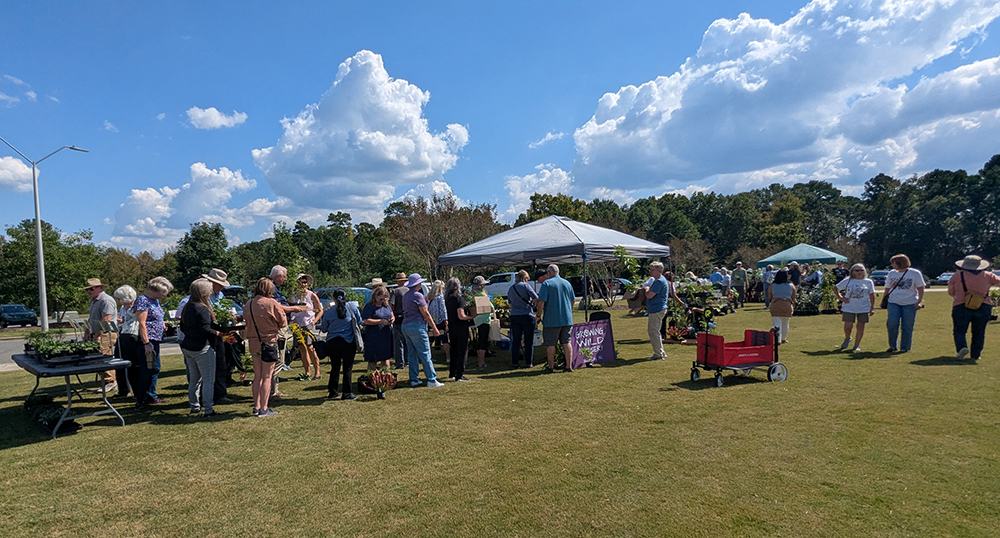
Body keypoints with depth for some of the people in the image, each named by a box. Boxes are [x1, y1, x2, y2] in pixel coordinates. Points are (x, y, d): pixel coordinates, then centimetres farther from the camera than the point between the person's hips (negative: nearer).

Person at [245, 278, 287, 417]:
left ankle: (256, 407, 20)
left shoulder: (249, 304, 2)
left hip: (254, 343, 5)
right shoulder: (272, 303, -14)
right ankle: (264, 409, 5)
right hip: (269, 342, -5)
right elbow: (283, 322, -8)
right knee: (267, 377, 2)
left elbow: (246, 321, 10)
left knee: (257, 376, 15)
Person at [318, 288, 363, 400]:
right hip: (348, 341, -2)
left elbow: (324, 329, 7)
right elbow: (359, 322, 1)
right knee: (347, 368, 6)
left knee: (335, 367, 15)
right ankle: (347, 393, 7)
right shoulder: (352, 306, -6)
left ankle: (332, 392, 20)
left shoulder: (329, 312, -3)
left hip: (332, 342, 2)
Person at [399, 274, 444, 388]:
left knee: (412, 354, 11)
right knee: (425, 354, -7)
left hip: (406, 326, 8)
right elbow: (425, 313, -12)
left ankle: (414, 380, 12)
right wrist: (434, 328, -7)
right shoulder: (418, 295, -11)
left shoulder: (405, 296, 14)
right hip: (417, 326, -8)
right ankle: (432, 380, -7)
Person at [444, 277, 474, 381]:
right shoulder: (459, 298, -17)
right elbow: (461, 316, -22)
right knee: (462, 351, 2)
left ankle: (452, 372, 27)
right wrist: (471, 317, -9)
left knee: (453, 350, 19)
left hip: (451, 328, 7)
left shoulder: (447, 298, 5)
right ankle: (459, 375, 3)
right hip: (460, 328, -7)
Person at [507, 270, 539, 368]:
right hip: (527, 315, -4)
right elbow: (536, 298, -14)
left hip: (514, 316, 5)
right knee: (529, 341, 4)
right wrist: (531, 302, 5)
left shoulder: (511, 288, 11)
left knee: (515, 341, 10)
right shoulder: (526, 286, -7)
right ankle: (529, 362, 6)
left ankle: (514, 362, 12)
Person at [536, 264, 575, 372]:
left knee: (550, 344, 4)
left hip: (551, 320, -5)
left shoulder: (546, 283, -8)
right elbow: (572, 301, 18)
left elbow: (541, 302, -14)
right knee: (566, 342, 9)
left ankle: (551, 366, 10)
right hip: (567, 319, 5)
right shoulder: (567, 283, 10)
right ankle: (569, 366, 8)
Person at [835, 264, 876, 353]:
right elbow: (836, 288, 9)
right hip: (849, 308, -1)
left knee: (860, 327, 2)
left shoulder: (868, 282, 5)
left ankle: (857, 345, 14)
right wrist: (841, 298, -4)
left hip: (863, 308, 1)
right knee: (848, 326, -4)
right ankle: (847, 339, 26)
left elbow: (872, 295, 8)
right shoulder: (847, 281, 2)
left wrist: (872, 308, 4)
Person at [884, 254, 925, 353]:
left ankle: (904, 347, 13)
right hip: (893, 303, 2)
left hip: (910, 304, -2)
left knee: (907, 327, 2)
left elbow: (920, 288, 1)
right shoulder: (892, 273, 9)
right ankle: (892, 346, 8)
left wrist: (919, 302, -8)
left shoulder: (915, 273, -1)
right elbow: (887, 288, 16)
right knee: (892, 325, -6)